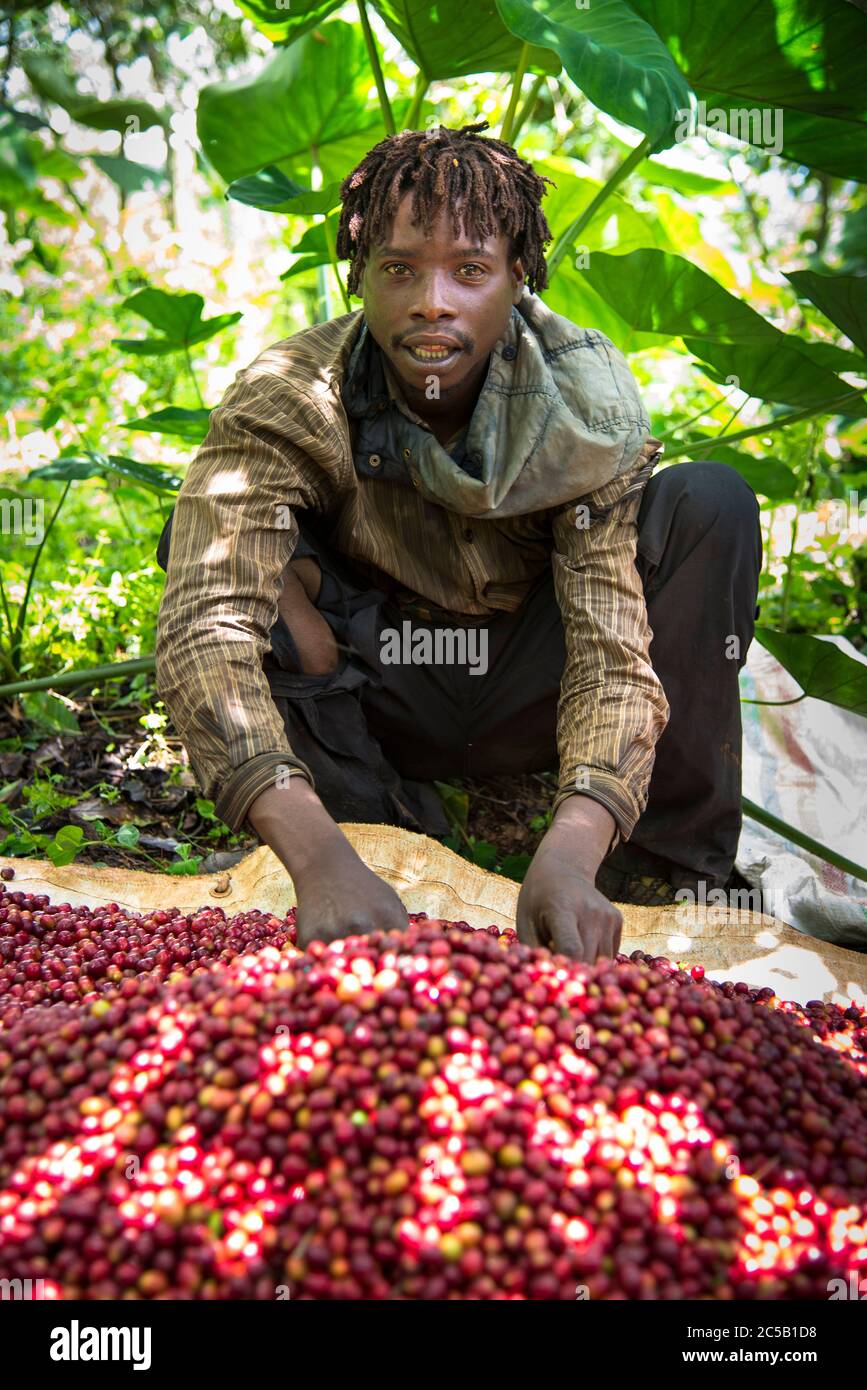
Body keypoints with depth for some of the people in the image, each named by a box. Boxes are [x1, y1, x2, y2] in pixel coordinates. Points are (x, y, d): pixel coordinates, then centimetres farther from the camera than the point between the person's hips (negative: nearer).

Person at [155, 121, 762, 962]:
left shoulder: (588, 405, -20)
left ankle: (670, 870, -15)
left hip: (525, 700, 1)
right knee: (207, 535, -26)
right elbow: (203, 631, -36)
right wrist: (319, 856, -52)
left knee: (711, 501, -21)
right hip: (374, 696, 0)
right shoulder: (283, 401, -22)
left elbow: (614, 651, -28)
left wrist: (571, 852, -48)